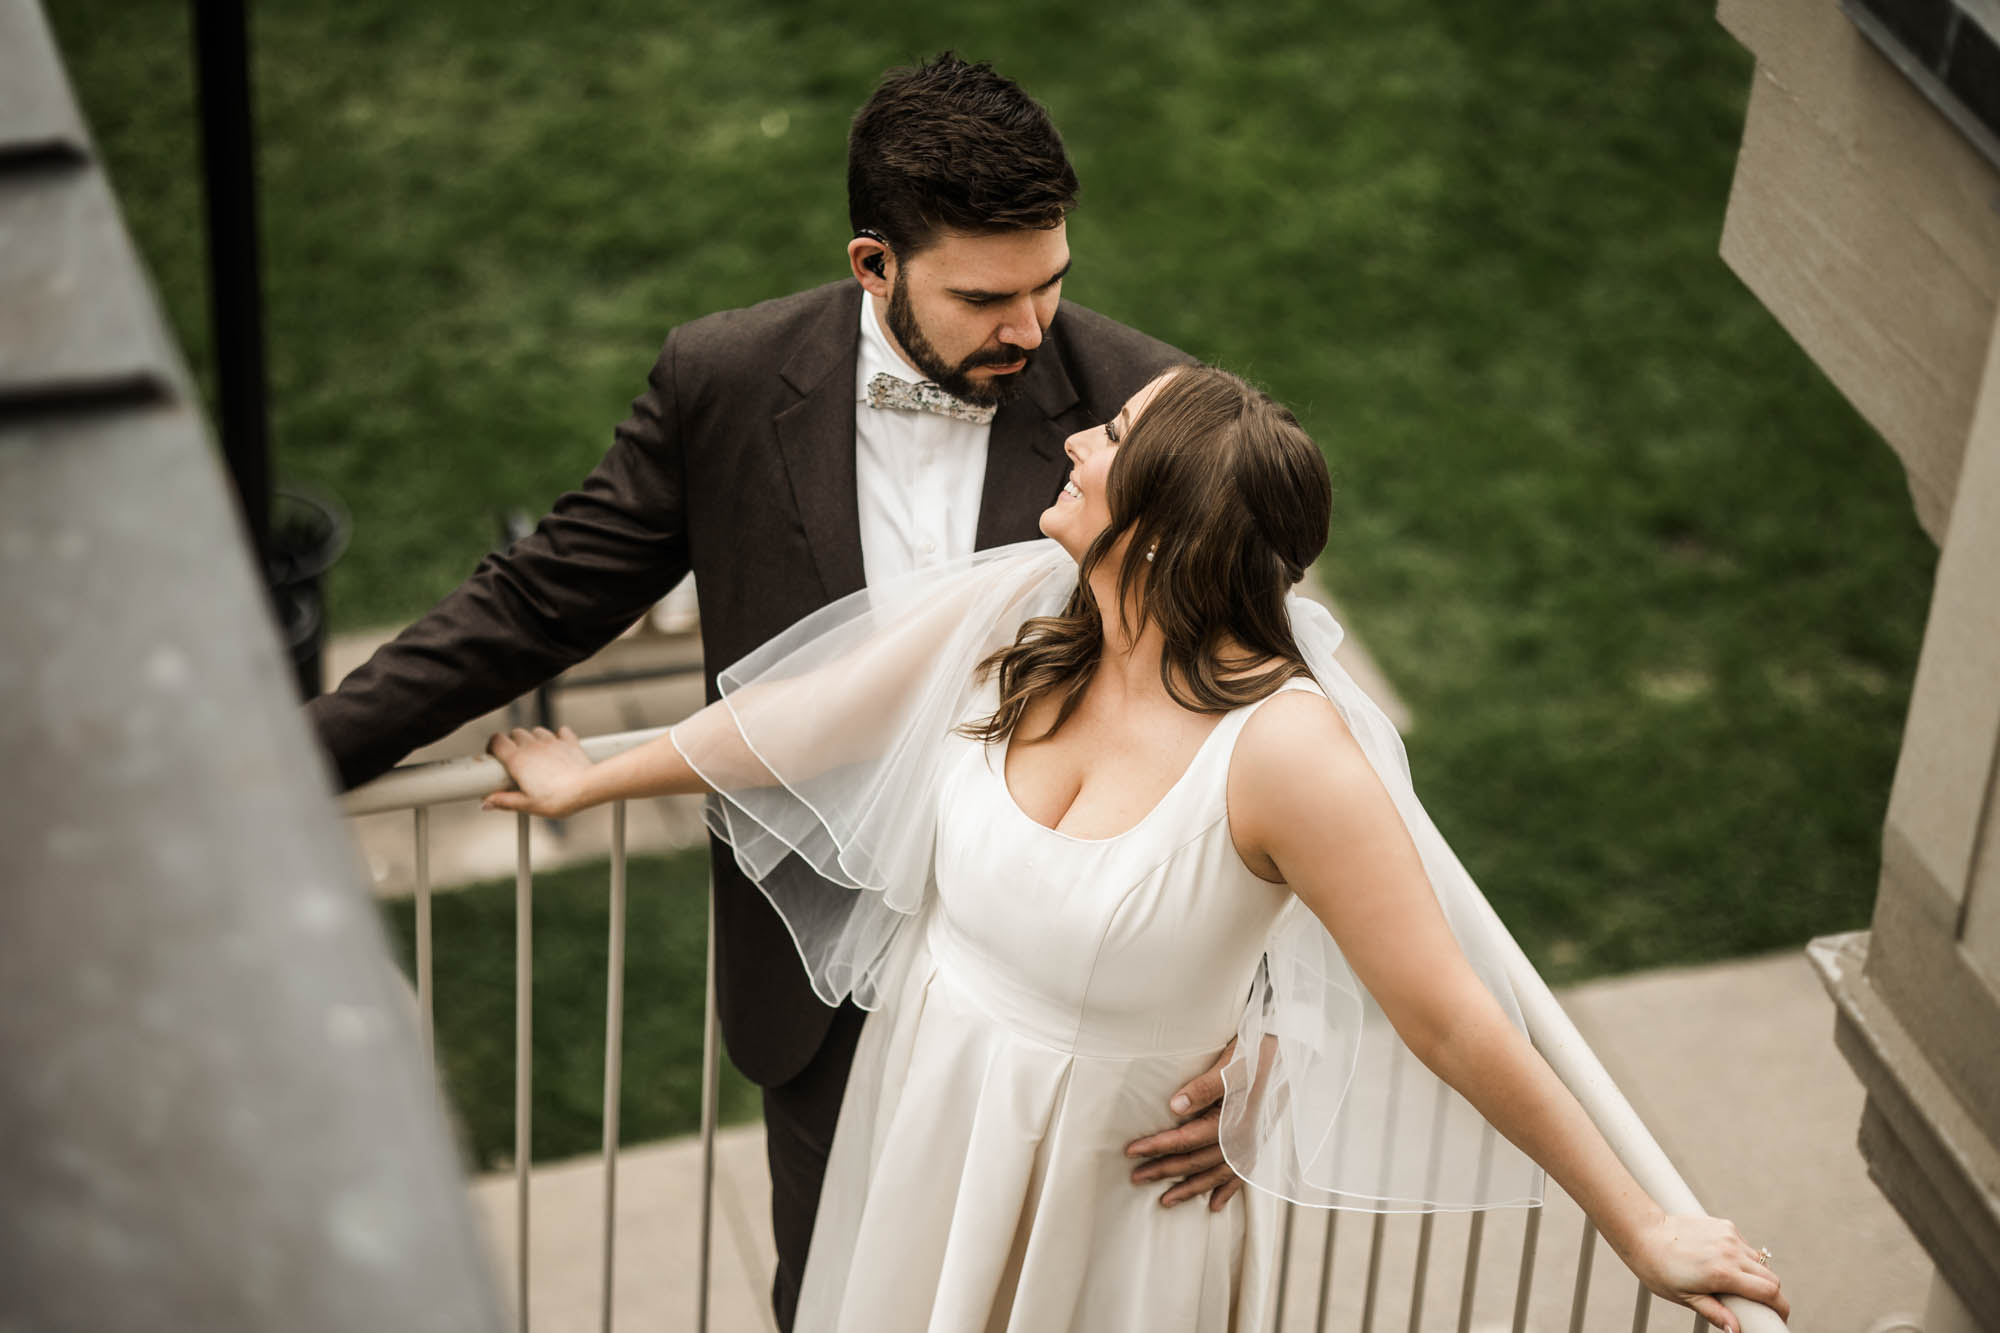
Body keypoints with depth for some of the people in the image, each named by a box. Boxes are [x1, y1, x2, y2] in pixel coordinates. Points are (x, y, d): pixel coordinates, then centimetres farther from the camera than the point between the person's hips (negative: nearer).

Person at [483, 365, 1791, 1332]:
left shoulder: (1280, 746, -31)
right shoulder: (1018, 611, -14)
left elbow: (1450, 1021, -27)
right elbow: (799, 715, 2)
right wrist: (593, 781, 15)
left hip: (1120, 1191, -5)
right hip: (933, 1129, 5)